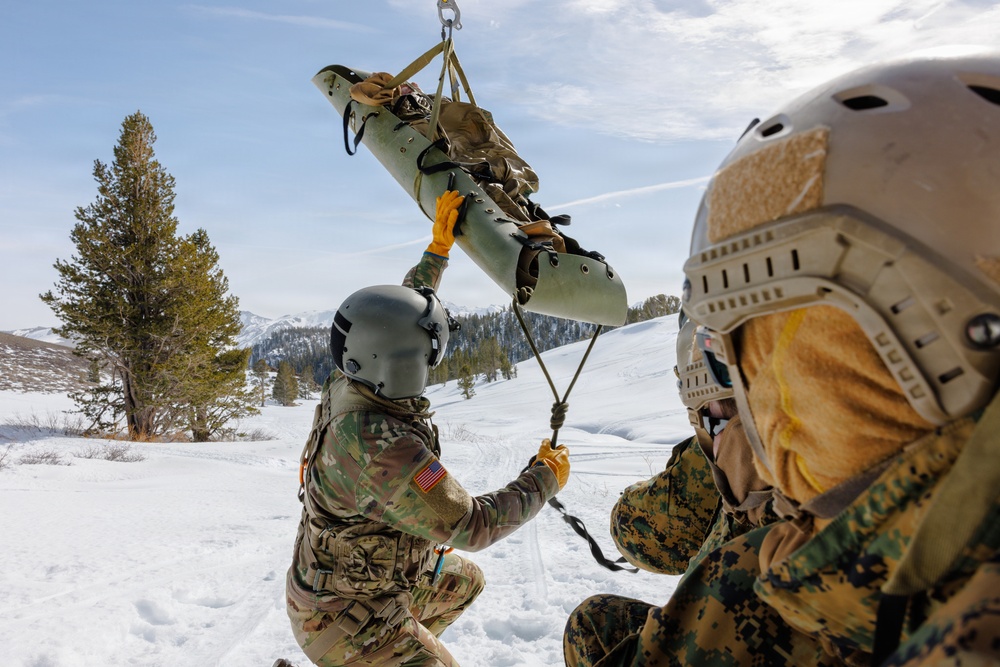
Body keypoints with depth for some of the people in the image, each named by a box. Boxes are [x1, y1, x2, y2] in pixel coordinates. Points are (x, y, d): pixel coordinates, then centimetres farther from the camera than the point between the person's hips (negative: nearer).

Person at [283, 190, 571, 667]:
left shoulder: (350, 386, -12)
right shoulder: (383, 449, -38)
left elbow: (397, 320, 6)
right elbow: (471, 527, -29)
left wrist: (439, 246, 7)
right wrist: (545, 478, -15)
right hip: (343, 614, -9)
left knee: (464, 581, 27)